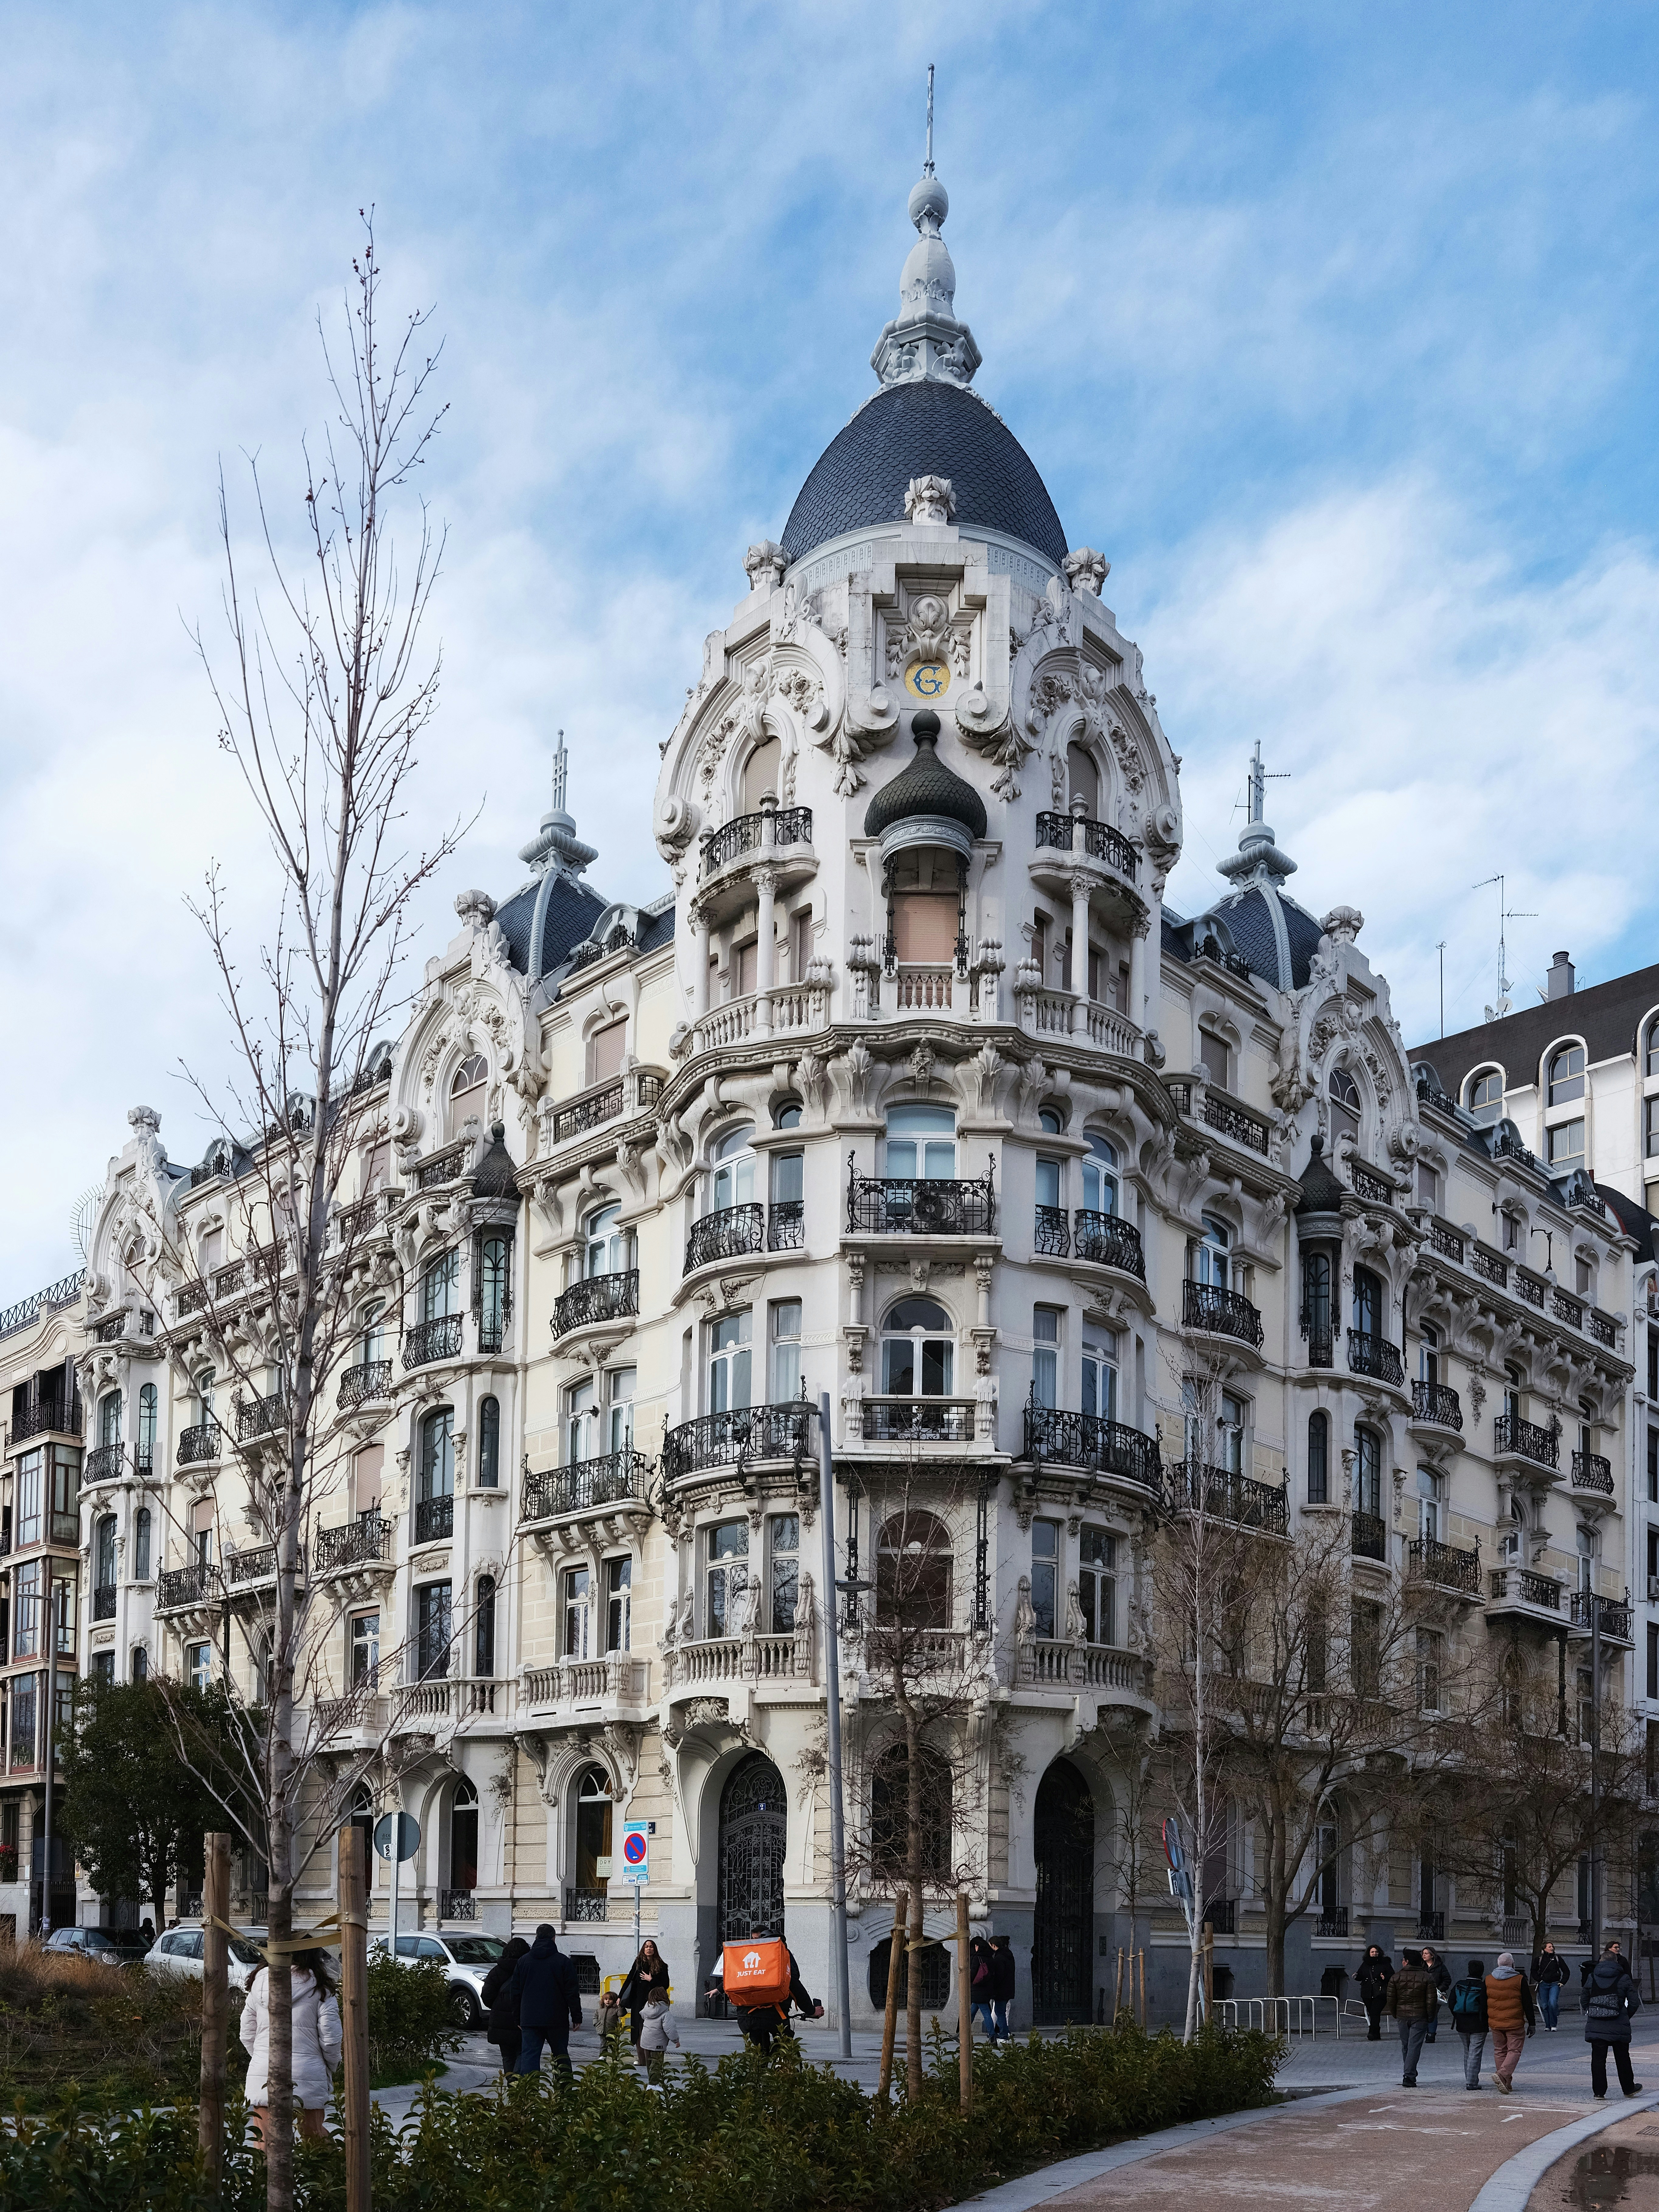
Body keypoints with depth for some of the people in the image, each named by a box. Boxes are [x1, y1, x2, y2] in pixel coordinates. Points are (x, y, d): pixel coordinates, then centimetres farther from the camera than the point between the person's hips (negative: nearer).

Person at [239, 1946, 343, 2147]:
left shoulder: (260, 1982, 7)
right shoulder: (320, 1988, -2)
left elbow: (247, 2034, 11)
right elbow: (331, 2038, -4)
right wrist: (330, 2068, 14)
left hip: (262, 2077, 2)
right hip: (308, 2076, -2)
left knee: (266, 2144, 3)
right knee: (313, 2143, 13)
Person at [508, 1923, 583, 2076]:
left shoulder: (524, 1961, 7)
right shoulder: (563, 1961, -1)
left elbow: (515, 1992, 10)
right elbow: (572, 1993, -1)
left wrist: (518, 2018, 16)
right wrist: (577, 2017, 5)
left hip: (529, 2020, 1)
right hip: (557, 2020, -1)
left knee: (529, 2056, 0)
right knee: (561, 2053, 13)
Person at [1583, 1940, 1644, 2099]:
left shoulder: (1592, 1978, 6)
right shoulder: (1624, 1978, -1)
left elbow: (1585, 2001, 10)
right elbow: (1635, 2002, -3)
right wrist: (1627, 2016, 11)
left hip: (1595, 2026, 1)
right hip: (1619, 2026, -1)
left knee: (1598, 2058, 4)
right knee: (1623, 2059, 14)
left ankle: (1599, 2091, 2)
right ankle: (1629, 2089, 26)